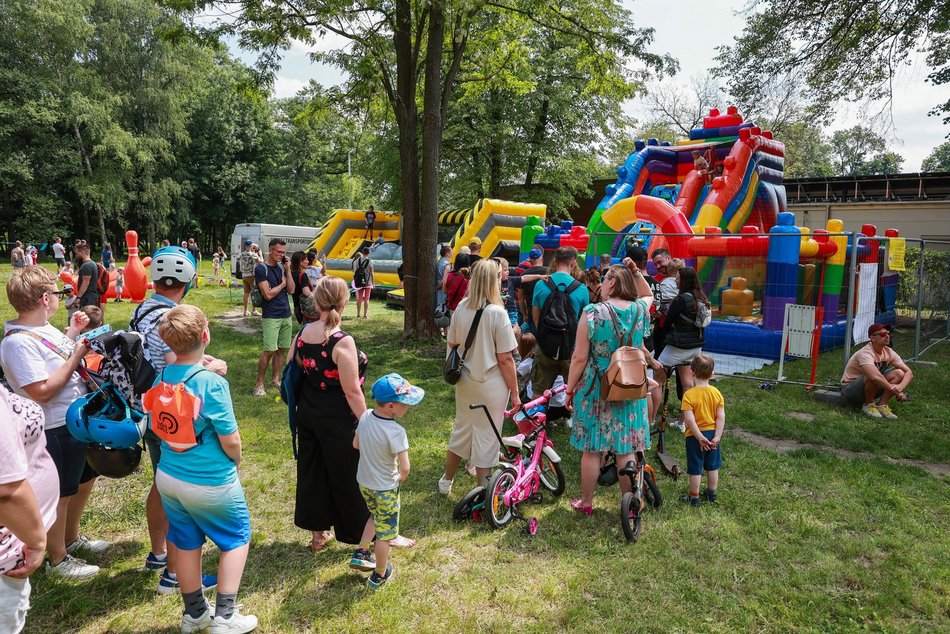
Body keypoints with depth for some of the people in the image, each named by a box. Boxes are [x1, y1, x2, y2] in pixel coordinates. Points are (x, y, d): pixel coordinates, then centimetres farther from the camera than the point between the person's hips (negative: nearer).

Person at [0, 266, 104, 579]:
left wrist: (73, 332, 12)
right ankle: (58, 560, 29)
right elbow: (42, 391, -29)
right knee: (60, 495, 8)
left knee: (85, 480, 26)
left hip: (78, 421, 10)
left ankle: (72, 538, 47)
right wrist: (75, 357, -23)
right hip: (56, 432, -10)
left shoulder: (44, 328, 3)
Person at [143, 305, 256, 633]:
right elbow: (230, 440, -19)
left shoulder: (162, 377, -7)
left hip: (168, 476, 6)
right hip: (210, 482, -6)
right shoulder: (212, 383, -25)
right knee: (237, 539, 16)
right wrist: (236, 463, 0)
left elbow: (156, 422, 7)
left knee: (186, 543, 21)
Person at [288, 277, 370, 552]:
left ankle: (317, 532, 33)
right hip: (337, 420, -6)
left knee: (312, 471, 18)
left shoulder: (303, 332, -3)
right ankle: (365, 534, 27)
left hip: (307, 413, 7)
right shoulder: (343, 342, -24)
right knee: (348, 477, 9)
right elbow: (352, 391, -22)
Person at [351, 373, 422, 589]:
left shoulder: (365, 416, -11)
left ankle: (361, 553, 34)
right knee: (385, 531, 14)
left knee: (375, 516, 32)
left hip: (363, 481, 6)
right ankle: (379, 575, 29)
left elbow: (356, 444, 5)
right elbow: (405, 468, -30)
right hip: (385, 488, -6)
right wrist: (400, 479, -10)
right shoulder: (396, 431, -30)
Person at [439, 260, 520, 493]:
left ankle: (446, 481, 40)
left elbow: (451, 345, 9)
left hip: (465, 382, 6)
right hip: (491, 386, -5)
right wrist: (514, 393, -8)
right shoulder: (497, 313, -19)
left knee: (461, 431, 23)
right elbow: (505, 359, -17)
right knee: (486, 439, 8)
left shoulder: (461, 308, -2)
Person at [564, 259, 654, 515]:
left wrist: (570, 389, -2)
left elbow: (579, 358, -13)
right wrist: (636, 273, 10)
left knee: (591, 449, 9)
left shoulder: (592, 312, -15)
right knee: (626, 450, 12)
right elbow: (649, 295, 25)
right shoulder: (640, 310, -3)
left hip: (595, 390, -3)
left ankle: (586, 503, 24)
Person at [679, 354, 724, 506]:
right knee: (712, 467, 19)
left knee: (695, 469, 8)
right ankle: (712, 494, 34)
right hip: (712, 434, 4)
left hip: (695, 436, -4)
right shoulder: (717, 393, -6)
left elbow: (690, 420, -23)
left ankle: (694, 498, 19)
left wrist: (700, 437, -16)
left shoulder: (689, 395, -18)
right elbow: (721, 417, -8)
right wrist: (717, 437, -7)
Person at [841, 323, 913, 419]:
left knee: (899, 373, -13)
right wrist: (894, 390, -35)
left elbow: (909, 373, -9)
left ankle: (882, 405, -7)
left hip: (871, 389, 7)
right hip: (850, 389, -7)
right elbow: (875, 377, -44)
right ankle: (868, 405, -12)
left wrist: (900, 387, -29)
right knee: (873, 376, -36)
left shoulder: (889, 352, -6)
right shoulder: (865, 353, -28)